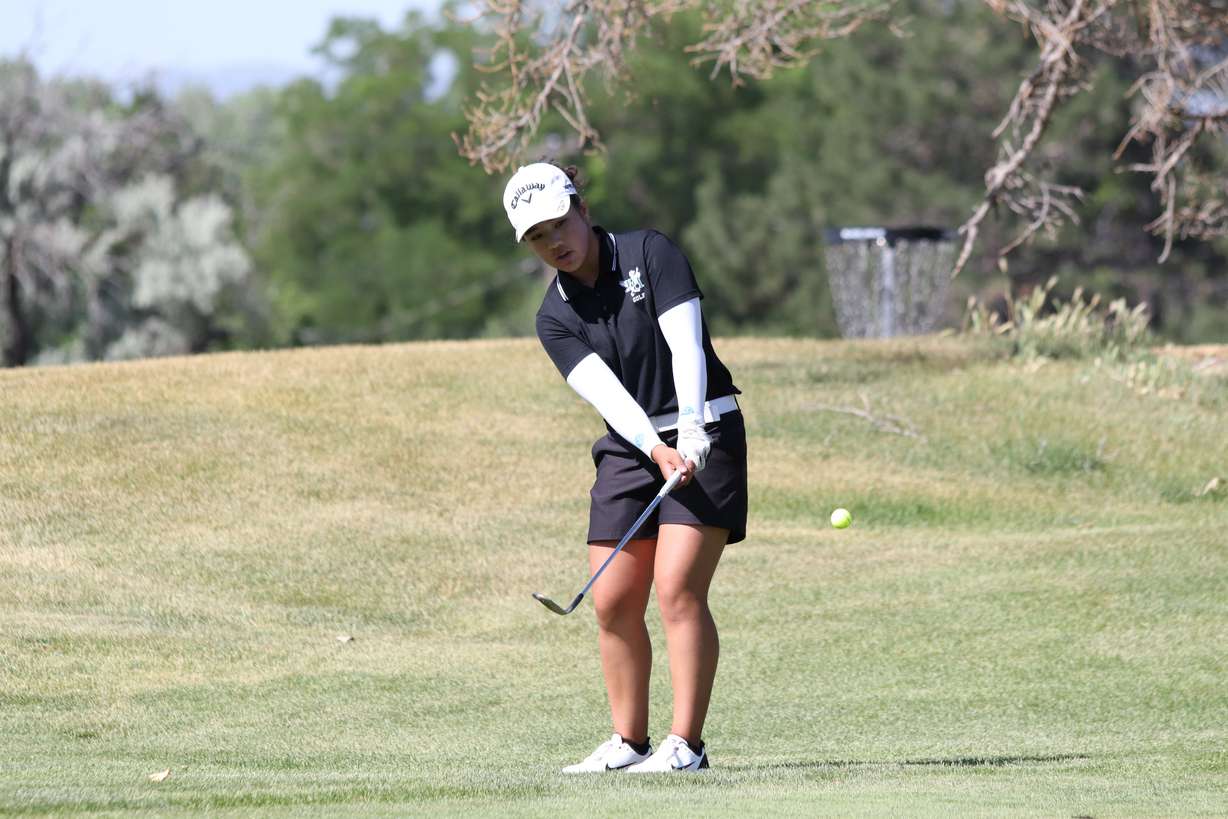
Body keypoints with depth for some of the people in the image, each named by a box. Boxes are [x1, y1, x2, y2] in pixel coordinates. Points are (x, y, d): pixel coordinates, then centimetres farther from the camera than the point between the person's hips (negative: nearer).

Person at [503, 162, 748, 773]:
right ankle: (629, 742, 13)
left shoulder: (650, 253, -4)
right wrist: (656, 449, -27)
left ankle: (685, 745, -15)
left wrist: (692, 430, -28)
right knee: (613, 602, 0)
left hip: (704, 436, -5)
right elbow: (605, 390, -11)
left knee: (678, 589, -16)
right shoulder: (555, 317, 4)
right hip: (629, 447, 5)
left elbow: (685, 344, -15)